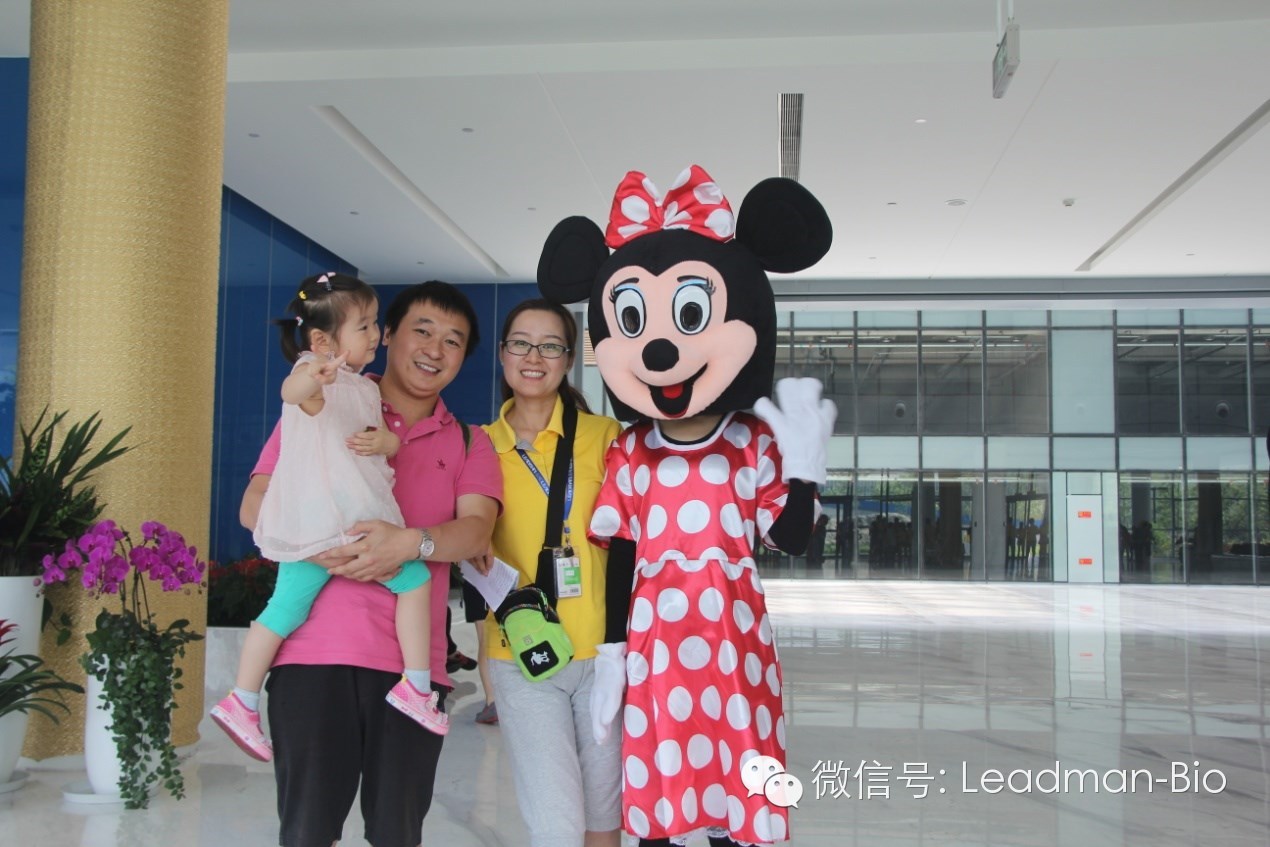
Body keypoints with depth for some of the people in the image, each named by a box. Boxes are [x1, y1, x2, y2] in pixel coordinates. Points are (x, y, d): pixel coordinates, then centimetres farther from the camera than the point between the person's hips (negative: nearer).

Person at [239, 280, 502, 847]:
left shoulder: (469, 444, 14)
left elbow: (476, 530, -3)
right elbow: (254, 505, 2)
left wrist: (410, 542, -23)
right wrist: (320, 545, -16)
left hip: (412, 662, 1)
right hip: (313, 651, -1)